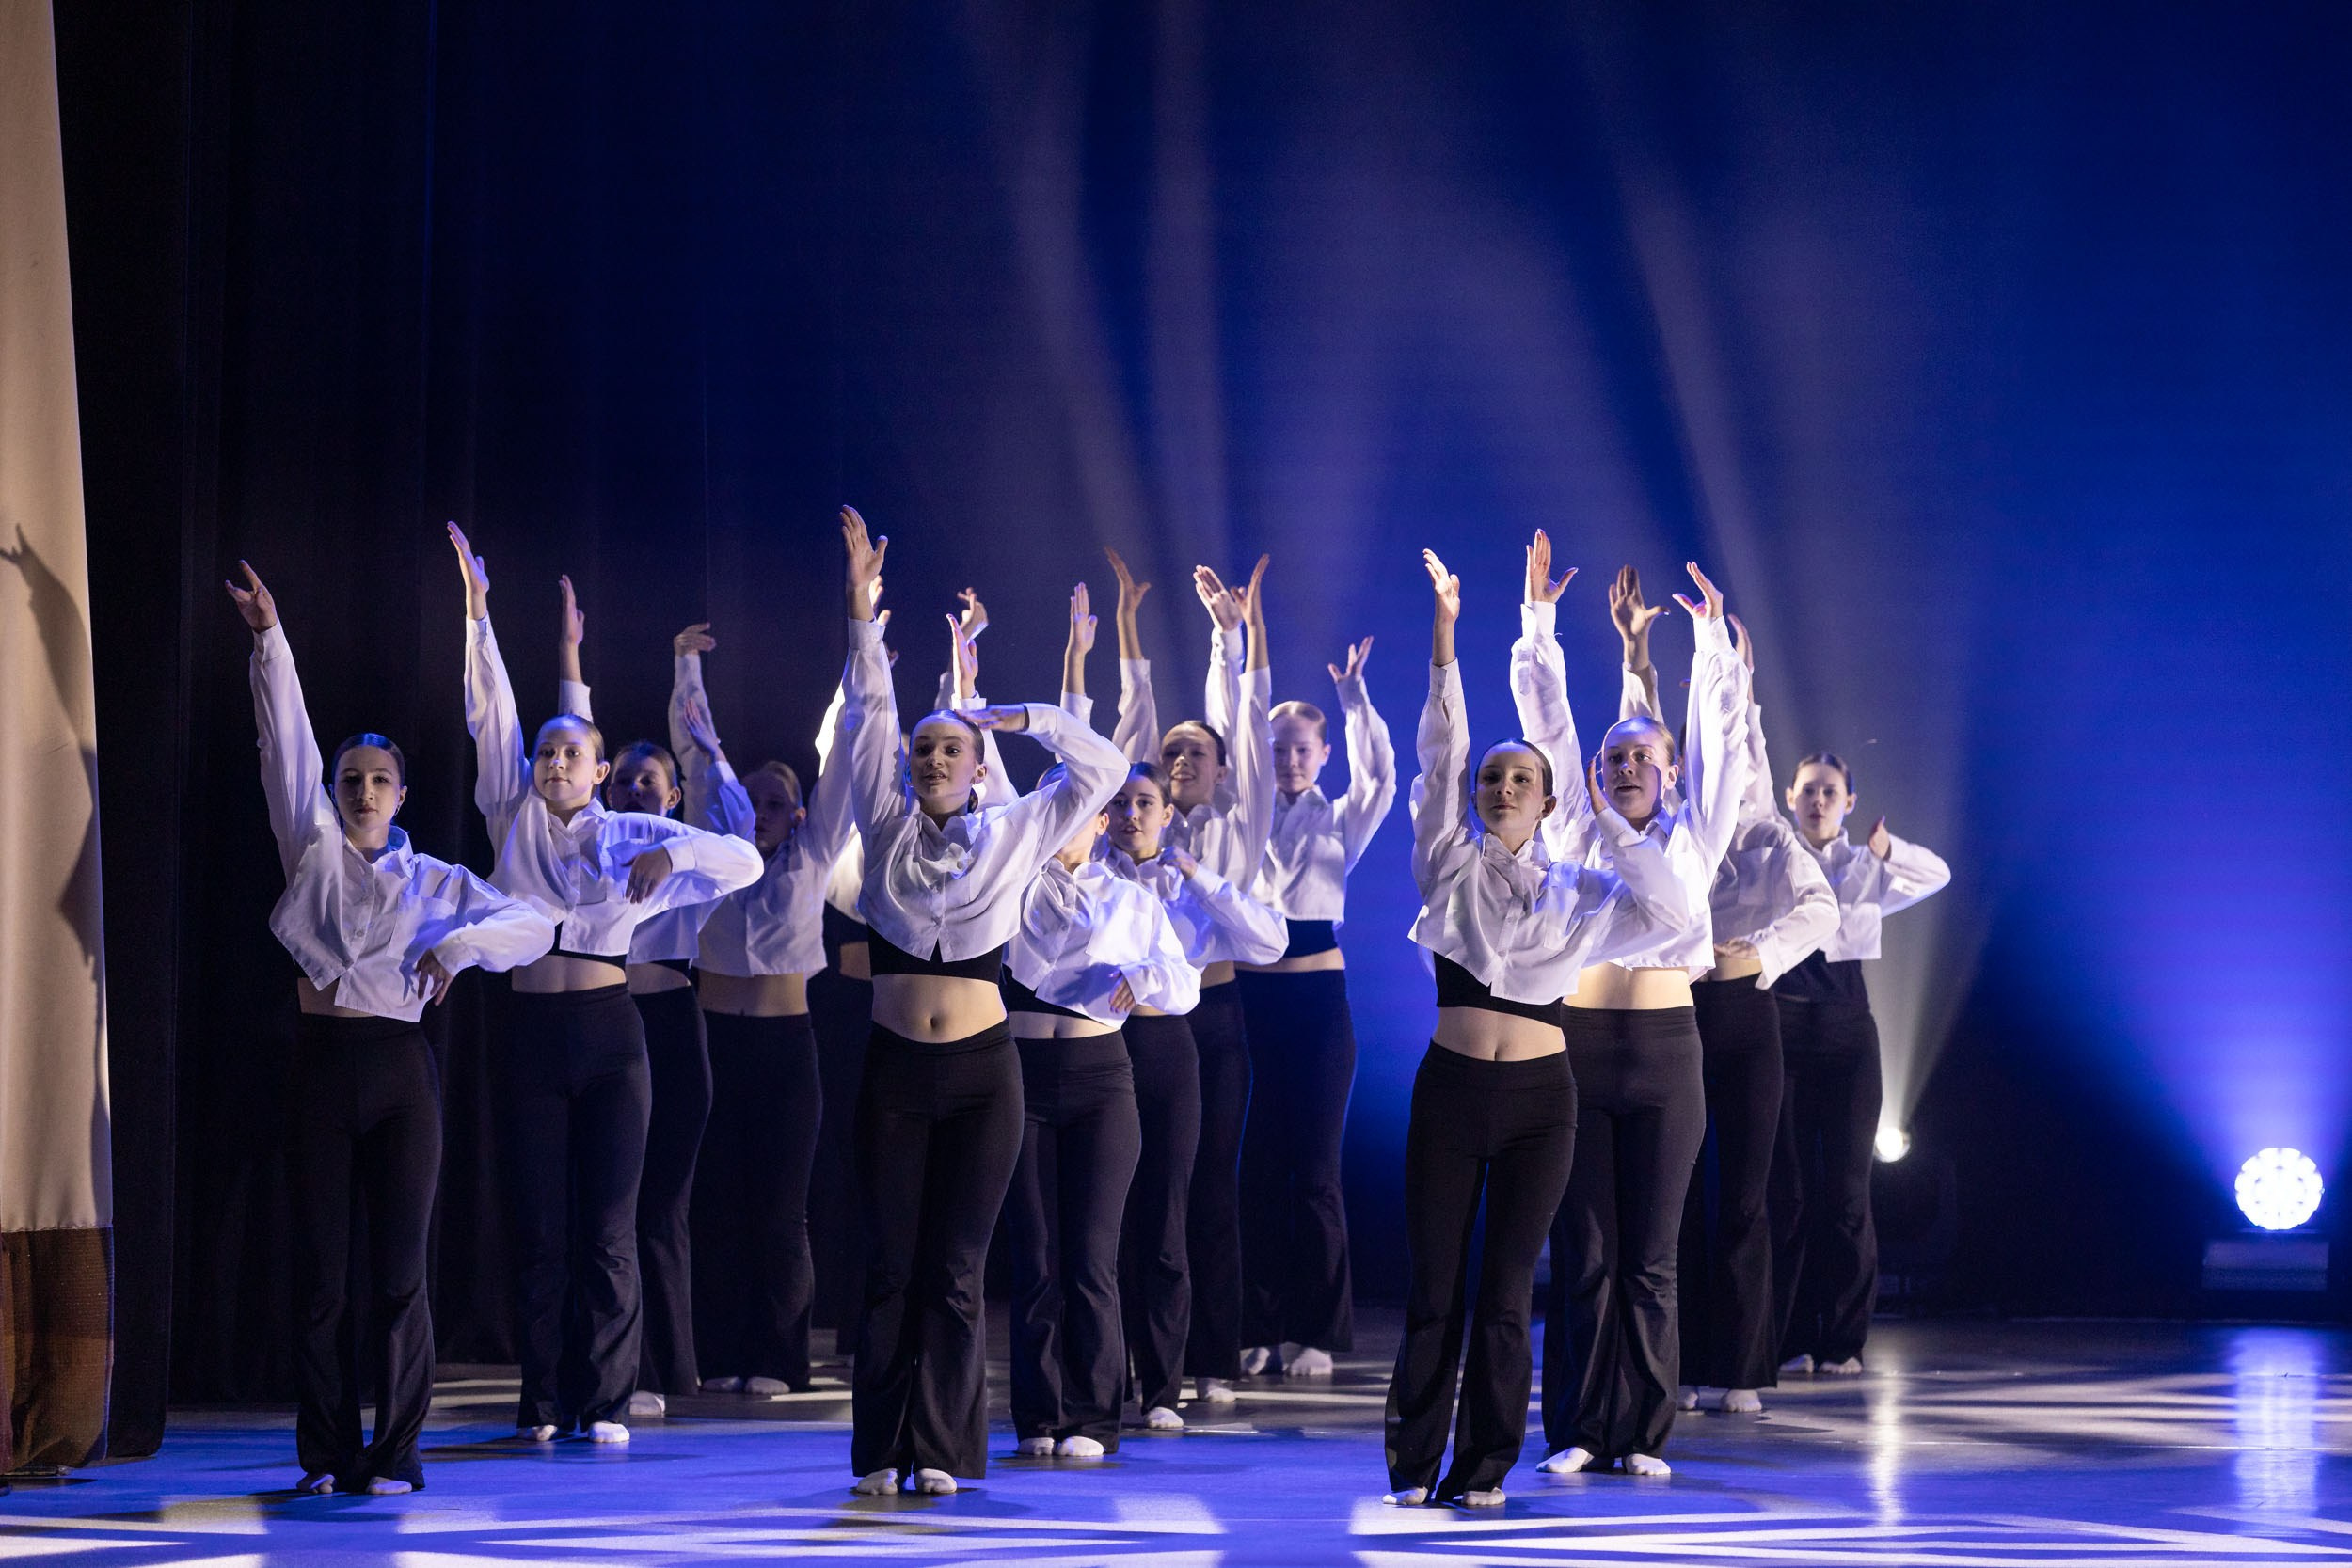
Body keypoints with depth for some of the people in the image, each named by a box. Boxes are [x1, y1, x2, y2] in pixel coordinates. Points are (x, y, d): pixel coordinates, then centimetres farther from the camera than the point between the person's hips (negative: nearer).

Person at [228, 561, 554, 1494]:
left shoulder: (434, 881, 12)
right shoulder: (313, 850, 10)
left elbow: (535, 925, 4)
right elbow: (286, 739, 2)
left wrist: (461, 943, -14)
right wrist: (268, 638, -6)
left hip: (400, 1067, 0)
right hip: (323, 1066, 0)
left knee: (400, 1269, -1)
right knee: (320, 1267, 0)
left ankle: (394, 1453, 3)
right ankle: (326, 1454, 6)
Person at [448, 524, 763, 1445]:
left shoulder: (633, 835, 8)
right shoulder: (514, 821, 11)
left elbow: (744, 862, 4)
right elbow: (489, 714, 5)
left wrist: (671, 856, -13)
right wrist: (475, 612, -1)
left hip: (608, 1033, -1)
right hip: (531, 1034, 1)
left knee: (609, 1229, -2)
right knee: (539, 1230, 1)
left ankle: (605, 1402, 2)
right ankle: (542, 1404, 6)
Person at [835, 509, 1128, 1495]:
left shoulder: (1015, 833, 6)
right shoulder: (885, 827, 6)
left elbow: (1101, 771, 9)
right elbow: (869, 713, 2)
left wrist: (1024, 716, 7)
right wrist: (861, 600, -2)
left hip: (982, 1071, -1)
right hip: (895, 1070, 1)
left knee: (955, 1269, 1)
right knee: (891, 1265, 2)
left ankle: (941, 1451, 5)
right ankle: (880, 1450, 6)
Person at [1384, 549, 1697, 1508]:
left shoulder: (1579, 895, 9)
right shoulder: (1452, 866, 6)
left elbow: (1670, 912, -3)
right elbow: (1439, 754, 0)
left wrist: (1610, 819, 1)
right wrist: (1445, 633, -6)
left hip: (1539, 1097, 1)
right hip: (1449, 1091, -1)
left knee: (1506, 1290, 3)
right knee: (1433, 1285, 0)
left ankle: (1483, 1467, 10)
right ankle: (1413, 1463, 9)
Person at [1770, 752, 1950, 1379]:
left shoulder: (1864, 869, 11)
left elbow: (1937, 875, -2)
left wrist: (1884, 849, -18)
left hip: (1846, 1028, 1)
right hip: (1781, 1025, -1)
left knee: (1846, 1187, -1)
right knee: (1787, 1186, 0)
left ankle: (1844, 1341, 5)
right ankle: (1790, 1342, 6)